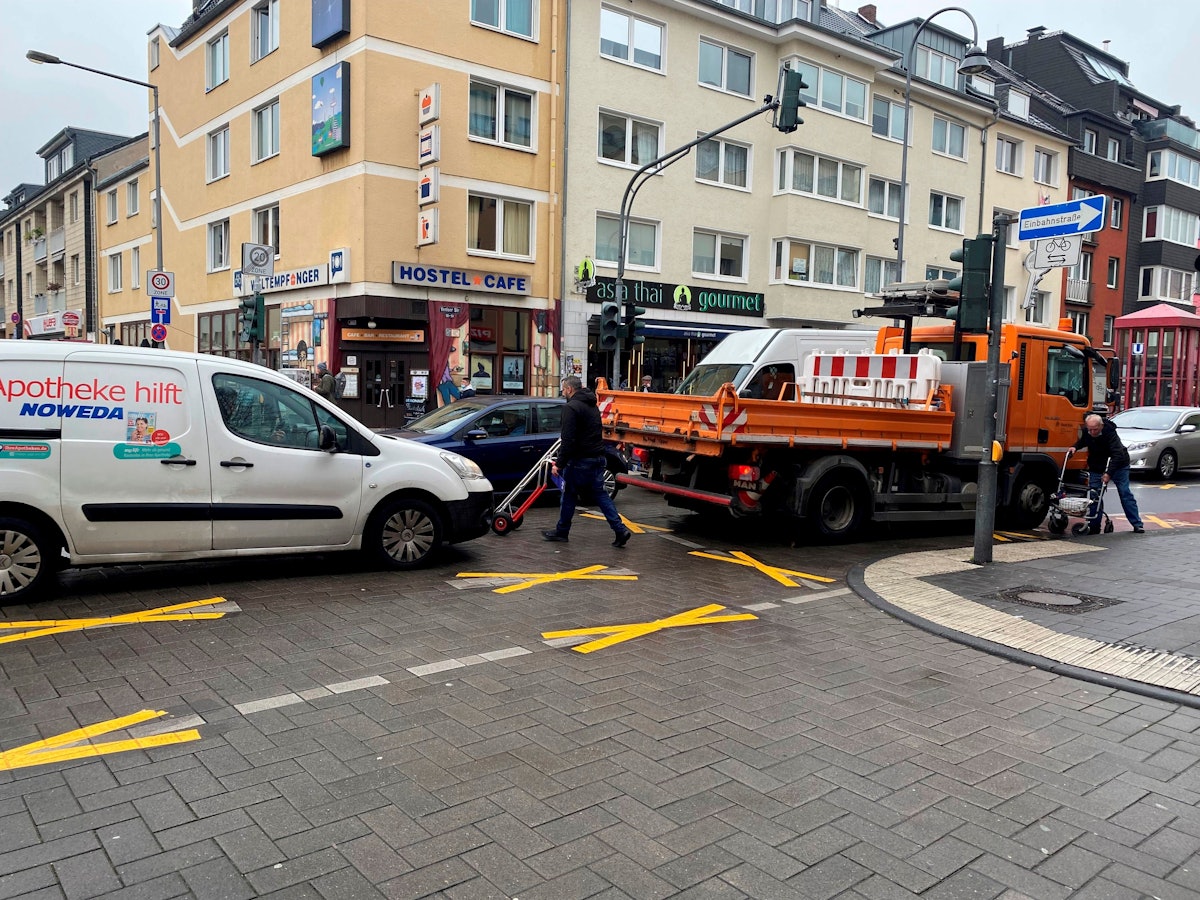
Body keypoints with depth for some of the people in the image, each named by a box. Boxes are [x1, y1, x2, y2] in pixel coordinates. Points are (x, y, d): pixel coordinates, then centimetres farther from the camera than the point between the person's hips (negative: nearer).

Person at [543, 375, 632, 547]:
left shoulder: (571, 407, -13)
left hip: (580, 460, -8)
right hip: (598, 457, 8)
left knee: (569, 495, 7)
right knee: (600, 494, 9)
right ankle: (620, 530, 0)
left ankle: (561, 531, 18)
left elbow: (568, 440, -20)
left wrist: (559, 463, -16)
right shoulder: (593, 406, 17)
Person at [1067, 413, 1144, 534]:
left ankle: (1137, 525, 3)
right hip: (1096, 468, 4)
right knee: (1094, 496, -3)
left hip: (1118, 466, -4)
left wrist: (1109, 473, -44)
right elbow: (1082, 441, 14)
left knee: (1125, 493, -4)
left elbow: (1118, 455, -36)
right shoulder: (1086, 432, -12)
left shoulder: (1110, 433, -29)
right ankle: (1094, 527, 2)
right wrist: (1075, 447, -8)